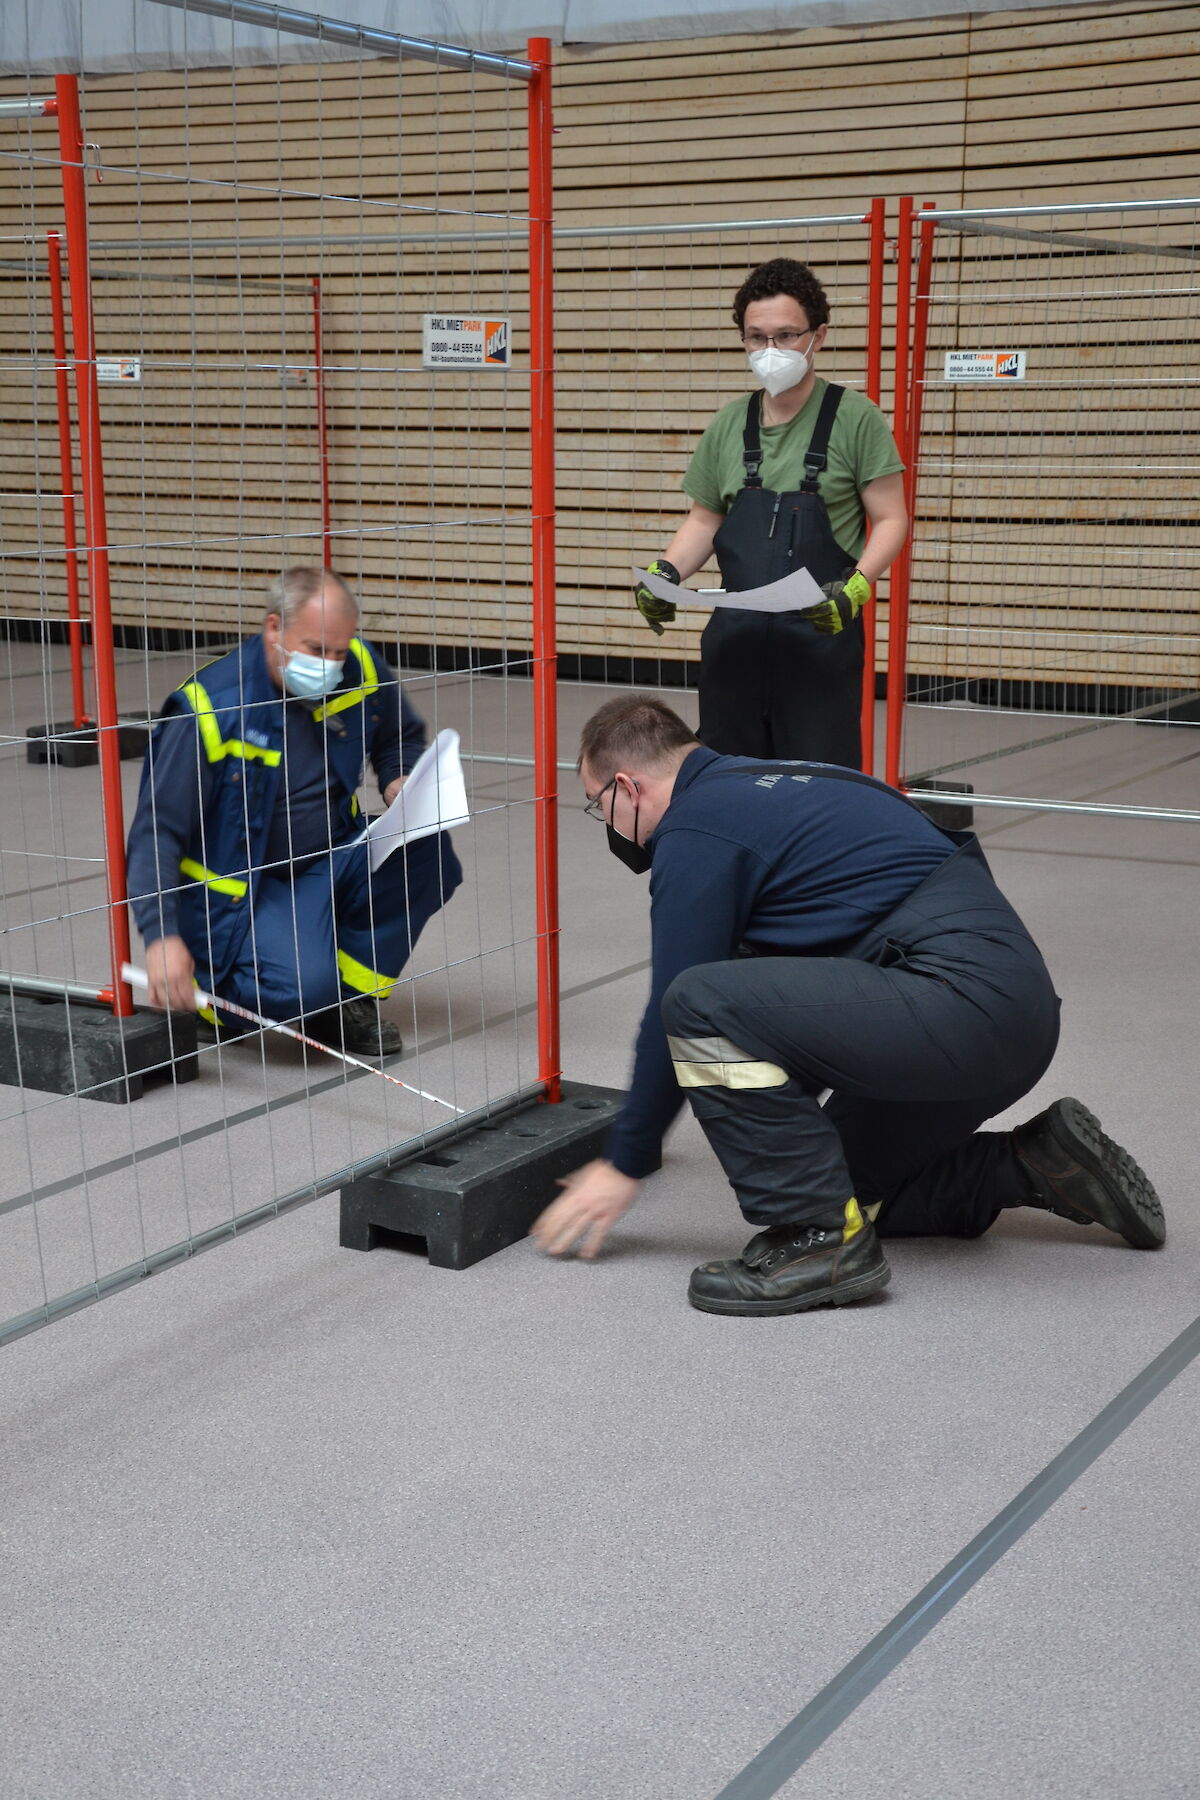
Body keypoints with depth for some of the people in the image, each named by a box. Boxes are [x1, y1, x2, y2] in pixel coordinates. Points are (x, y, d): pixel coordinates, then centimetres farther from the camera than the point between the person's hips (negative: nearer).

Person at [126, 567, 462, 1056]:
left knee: (427, 850, -20)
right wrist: (163, 938, -34)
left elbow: (403, 739, 18)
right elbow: (156, 832, -22)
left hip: (332, 861, 6)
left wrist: (399, 783, -6)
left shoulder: (361, 670, -5)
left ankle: (350, 997, -3)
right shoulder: (210, 708, -22)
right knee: (303, 984, -32)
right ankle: (208, 986, 4)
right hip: (240, 888, -6)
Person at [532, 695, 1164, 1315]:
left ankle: (820, 1239, -11)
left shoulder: (694, 830, -5)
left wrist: (624, 1165, 8)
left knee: (702, 1005, -17)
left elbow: (677, 1013, -4)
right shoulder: (767, 783, 23)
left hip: (960, 995, -10)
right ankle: (1035, 1164, 20)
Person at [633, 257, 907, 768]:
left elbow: (891, 519, -4)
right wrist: (665, 571, -1)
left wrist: (855, 588, -20)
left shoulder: (855, 418, -3)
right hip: (735, 638, 5)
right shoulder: (729, 423, 12)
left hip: (821, 635, -5)